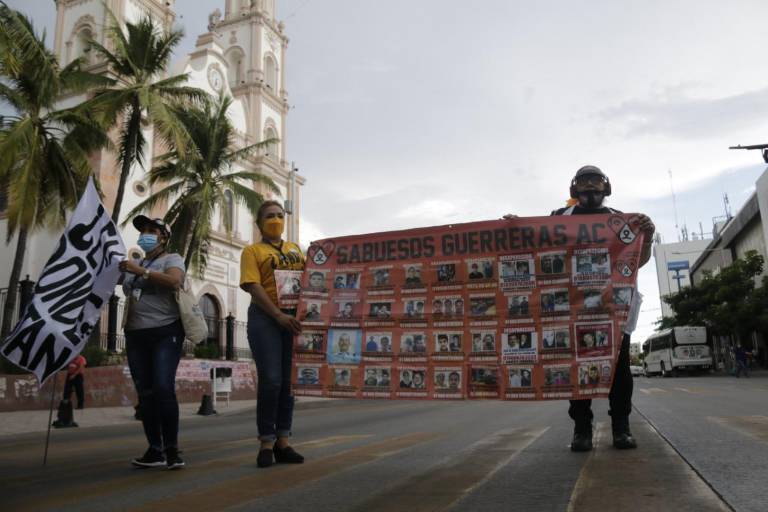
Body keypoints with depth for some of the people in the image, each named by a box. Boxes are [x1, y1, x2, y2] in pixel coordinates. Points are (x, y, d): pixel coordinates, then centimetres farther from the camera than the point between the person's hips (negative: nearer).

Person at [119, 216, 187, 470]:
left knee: (163, 388, -16)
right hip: (136, 335, 6)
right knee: (145, 393, 3)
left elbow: (174, 280, -18)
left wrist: (141, 271, -19)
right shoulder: (133, 264, 21)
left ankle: (172, 449, -8)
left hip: (166, 332, -6)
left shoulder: (171, 259, 3)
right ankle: (155, 450, 8)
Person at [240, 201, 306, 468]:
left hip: (295, 317, 4)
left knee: (289, 381, 6)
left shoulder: (295, 249, 18)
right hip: (266, 318, -4)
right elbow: (254, 287, -9)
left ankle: (283, 442, 15)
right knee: (270, 380, -6)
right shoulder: (252, 251, 3)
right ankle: (266, 443, 7)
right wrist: (279, 315, -19)